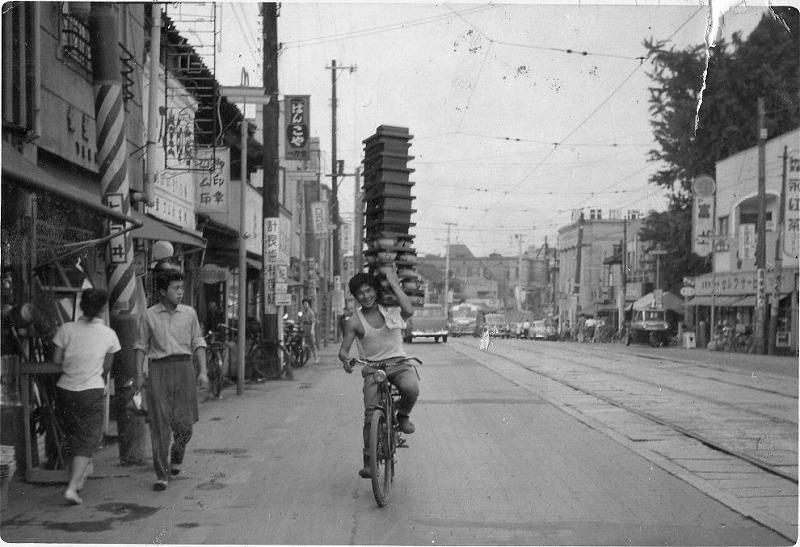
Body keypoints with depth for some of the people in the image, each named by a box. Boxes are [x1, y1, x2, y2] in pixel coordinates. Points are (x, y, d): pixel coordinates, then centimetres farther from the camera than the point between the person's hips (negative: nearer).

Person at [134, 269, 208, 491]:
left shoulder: (189, 313, 8)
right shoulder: (149, 315, 4)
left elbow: (198, 343, 10)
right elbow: (141, 346, 7)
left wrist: (203, 371, 1)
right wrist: (139, 374, 0)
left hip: (184, 367, 2)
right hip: (158, 368, -1)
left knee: (184, 421, 1)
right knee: (159, 422, -5)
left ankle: (177, 457, 31)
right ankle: (162, 474, 1)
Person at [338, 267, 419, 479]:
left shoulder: (391, 311, 0)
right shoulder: (354, 322, 2)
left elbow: (409, 310, -22)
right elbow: (344, 349, -1)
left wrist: (394, 284, -16)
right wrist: (345, 359, -27)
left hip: (399, 363, 0)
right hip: (373, 367, 1)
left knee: (411, 388, -34)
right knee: (371, 414, -13)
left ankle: (403, 416, -1)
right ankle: (369, 461, -3)